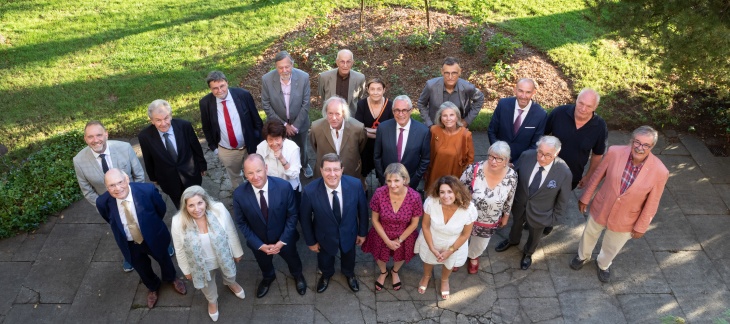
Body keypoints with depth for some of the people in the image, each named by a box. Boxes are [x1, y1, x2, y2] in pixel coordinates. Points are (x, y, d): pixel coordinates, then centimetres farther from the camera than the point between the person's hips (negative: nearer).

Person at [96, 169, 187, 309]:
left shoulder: (147, 190, -33)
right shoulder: (103, 202, -27)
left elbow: (161, 209, -11)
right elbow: (110, 221, -2)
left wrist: (151, 225, 4)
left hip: (154, 237, -1)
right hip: (130, 244, 1)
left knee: (164, 259, 28)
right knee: (142, 268, 28)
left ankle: (172, 278, 63)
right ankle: (153, 287, 62)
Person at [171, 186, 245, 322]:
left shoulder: (219, 210, -31)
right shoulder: (178, 222, -30)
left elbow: (232, 234, -13)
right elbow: (180, 250, -13)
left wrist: (237, 253, 0)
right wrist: (186, 270, 0)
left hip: (224, 257, 1)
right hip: (202, 264, 0)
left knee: (229, 275, 34)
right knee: (208, 286, 31)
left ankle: (231, 283, 71)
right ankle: (212, 300, 66)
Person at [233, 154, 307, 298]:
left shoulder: (284, 187, -30)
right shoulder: (239, 195, -27)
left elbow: (293, 215, -17)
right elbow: (242, 223, -12)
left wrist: (282, 241, -18)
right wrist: (260, 245, -14)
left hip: (284, 239, -1)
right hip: (259, 242, 1)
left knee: (292, 260, 30)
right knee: (264, 264, 32)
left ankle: (297, 275, 65)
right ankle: (268, 278, 68)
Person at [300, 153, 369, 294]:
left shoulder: (355, 184, -30)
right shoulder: (310, 191, -33)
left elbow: (362, 209, -11)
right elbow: (305, 218, -15)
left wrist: (362, 232, 0)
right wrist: (311, 241, -4)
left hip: (349, 233, 1)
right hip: (325, 236, -1)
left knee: (348, 257, 32)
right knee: (325, 259, 30)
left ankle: (349, 274, 68)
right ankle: (326, 275, 67)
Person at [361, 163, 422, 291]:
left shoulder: (414, 197, -31)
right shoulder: (379, 193, -30)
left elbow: (414, 223, -14)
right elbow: (375, 219, -15)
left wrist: (399, 240, -10)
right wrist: (387, 240, -13)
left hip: (404, 236, 0)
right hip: (382, 235, 0)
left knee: (400, 257, 31)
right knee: (380, 256, 29)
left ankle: (395, 272, 67)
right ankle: (383, 272, 65)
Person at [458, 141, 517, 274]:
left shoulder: (511, 177, -24)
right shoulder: (474, 169, -31)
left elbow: (509, 200, -5)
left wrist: (506, 216, 9)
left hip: (491, 222, 2)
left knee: (480, 243, 31)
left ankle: (473, 256, 66)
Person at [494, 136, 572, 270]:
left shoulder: (564, 173, -32)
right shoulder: (526, 156, -26)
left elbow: (563, 199, -15)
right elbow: (514, 175, -6)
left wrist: (554, 217, -5)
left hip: (540, 213, -2)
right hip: (519, 204, 2)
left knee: (534, 235, 29)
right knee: (516, 225, 34)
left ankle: (528, 253, 61)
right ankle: (513, 240, 68)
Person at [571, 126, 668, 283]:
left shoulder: (660, 171, -27)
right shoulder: (615, 152, -25)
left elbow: (652, 203, -13)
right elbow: (597, 175, -9)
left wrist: (641, 227, -4)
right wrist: (585, 197, 1)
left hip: (625, 220, -1)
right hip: (600, 208, 1)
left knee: (612, 247, 26)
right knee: (589, 235, 28)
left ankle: (603, 264, 59)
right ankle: (583, 256, 60)